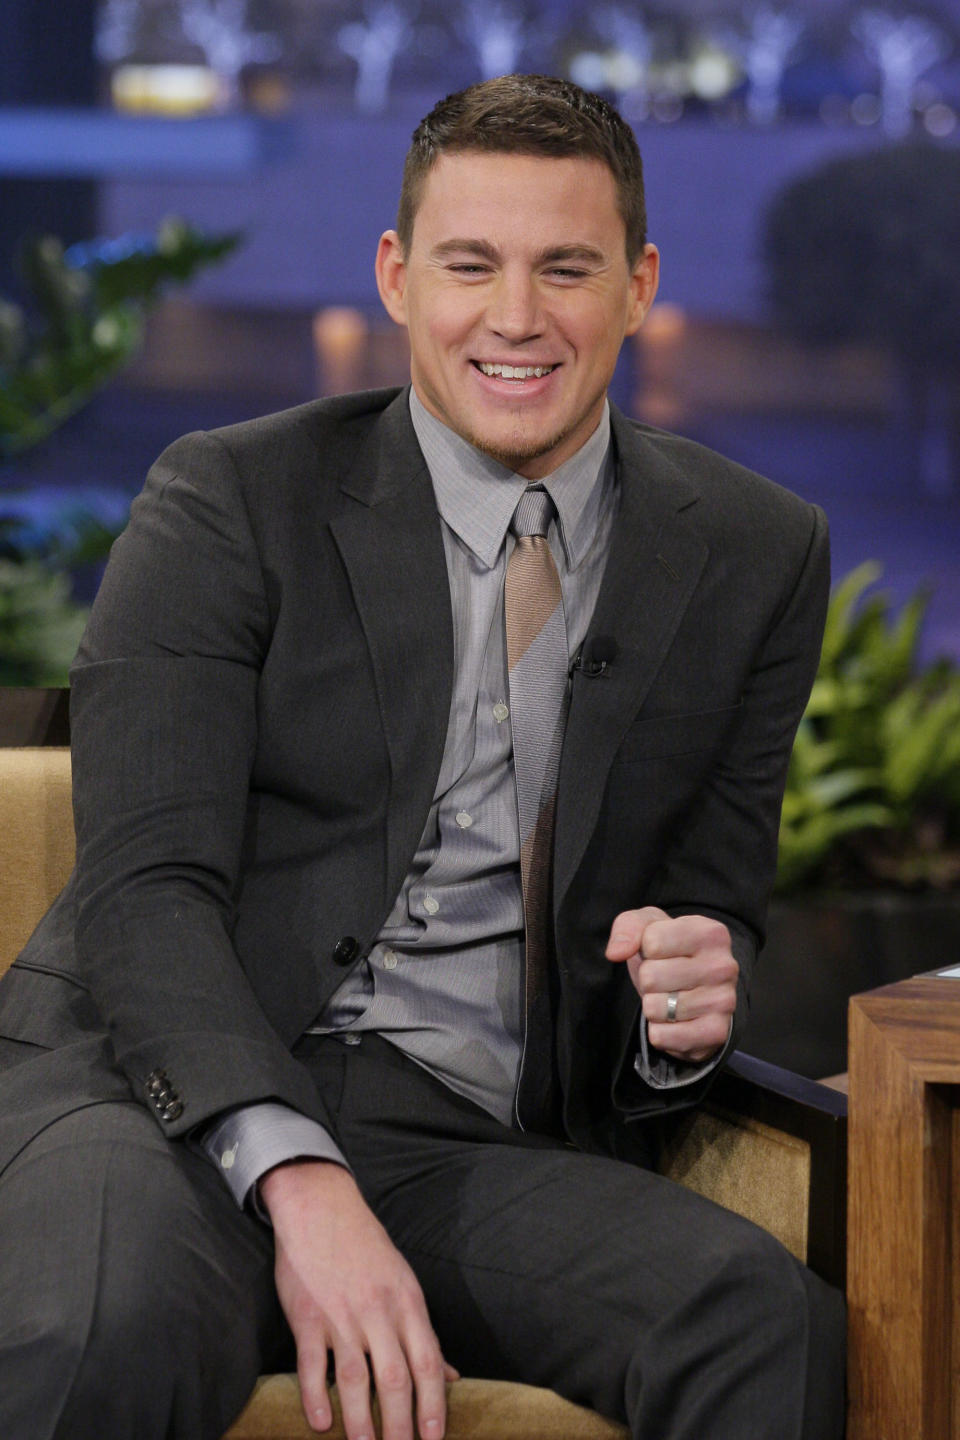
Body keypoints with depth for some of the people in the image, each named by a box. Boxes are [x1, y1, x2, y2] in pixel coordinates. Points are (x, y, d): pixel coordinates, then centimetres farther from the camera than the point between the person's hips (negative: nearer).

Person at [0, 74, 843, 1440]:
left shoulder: (757, 557, 12)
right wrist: (299, 1182, -24)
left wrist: (691, 1009, -10)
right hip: (184, 1100, -2)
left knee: (769, 1321, -29)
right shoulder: (232, 501, 2)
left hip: (482, 1146, 3)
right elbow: (146, 890, -7)